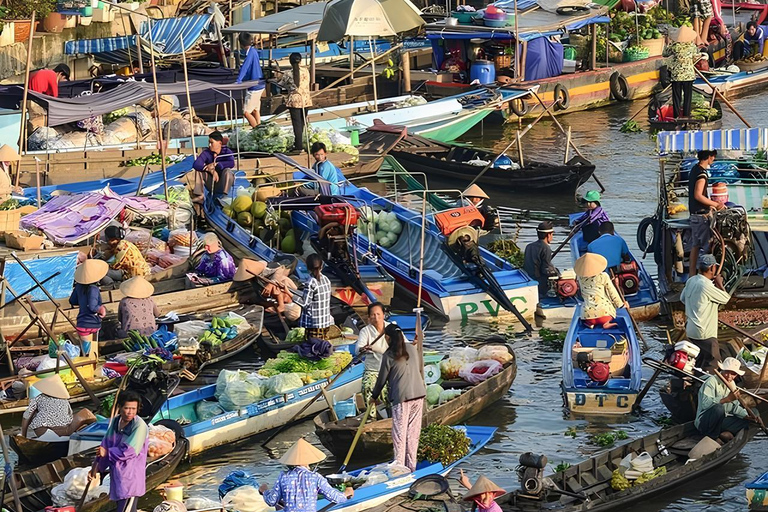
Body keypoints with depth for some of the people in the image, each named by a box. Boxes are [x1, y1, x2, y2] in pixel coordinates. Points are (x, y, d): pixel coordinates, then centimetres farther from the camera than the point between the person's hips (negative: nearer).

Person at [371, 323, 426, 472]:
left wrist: (375, 396, 14)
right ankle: (411, 466, 14)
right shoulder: (412, 348, 7)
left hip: (401, 397, -5)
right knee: (413, 431, 10)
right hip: (419, 394, 5)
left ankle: (399, 465, -3)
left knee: (399, 432, 0)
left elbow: (382, 378, -1)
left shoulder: (389, 355, -8)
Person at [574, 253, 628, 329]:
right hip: (603, 312, -3)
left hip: (587, 314, 3)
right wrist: (621, 304, 20)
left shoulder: (580, 277, 5)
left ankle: (590, 323, 5)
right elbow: (612, 292, 5)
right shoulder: (603, 276, -3)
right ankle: (606, 322, -2)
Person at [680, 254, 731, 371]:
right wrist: (719, 284, 0)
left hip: (691, 329, 9)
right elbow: (726, 298, -15)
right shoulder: (707, 286, -25)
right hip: (704, 334, -9)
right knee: (712, 359, 3)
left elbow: (683, 298, 16)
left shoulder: (691, 281, 2)